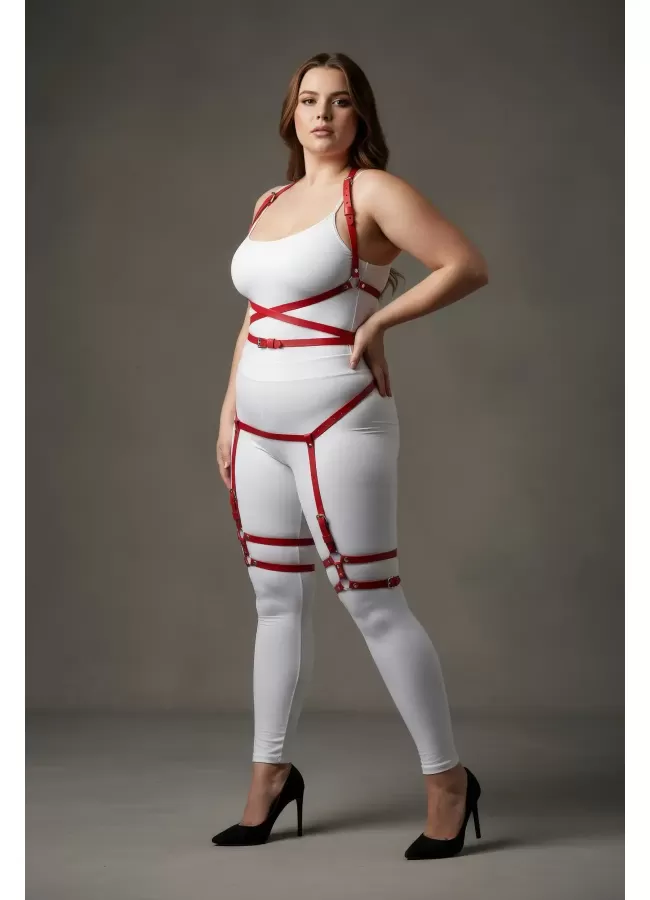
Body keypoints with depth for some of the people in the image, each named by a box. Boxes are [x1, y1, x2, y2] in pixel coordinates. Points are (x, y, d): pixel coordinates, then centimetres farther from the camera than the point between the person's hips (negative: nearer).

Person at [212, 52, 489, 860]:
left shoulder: (372, 191, -6)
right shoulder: (270, 203, 15)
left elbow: (469, 265, -12)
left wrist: (378, 321, -15)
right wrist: (229, 415, 16)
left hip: (338, 423, -7)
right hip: (262, 428, 7)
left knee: (371, 603, -4)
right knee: (277, 599, 12)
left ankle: (446, 779, 8)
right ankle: (270, 775, 23)